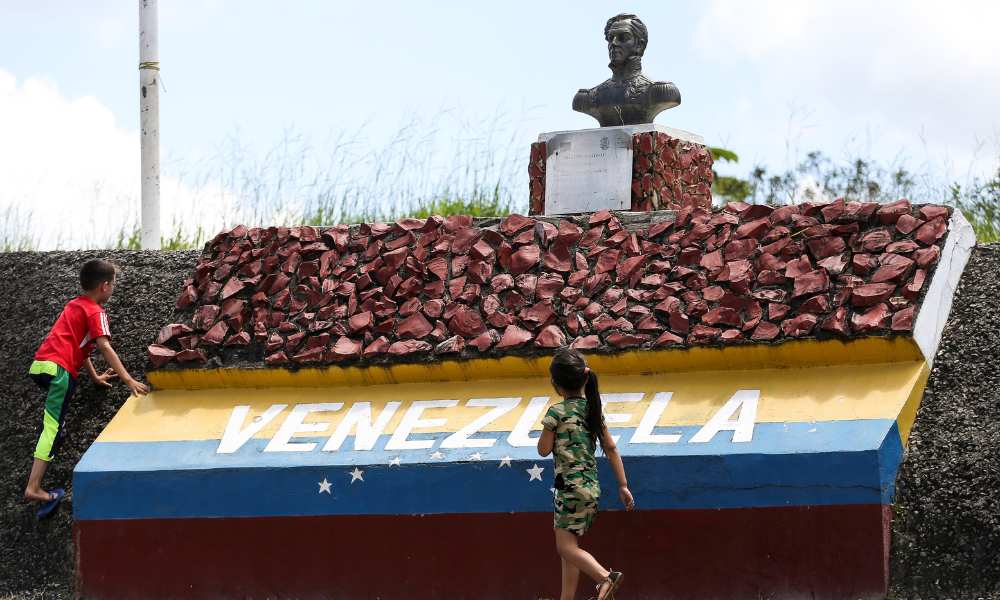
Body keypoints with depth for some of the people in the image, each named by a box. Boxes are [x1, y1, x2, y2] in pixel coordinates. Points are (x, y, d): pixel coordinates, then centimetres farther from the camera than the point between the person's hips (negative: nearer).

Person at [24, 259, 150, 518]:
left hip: (39, 366, 8)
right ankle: (34, 487, -23)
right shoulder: (95, 312, 1)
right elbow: (104, 347, -10)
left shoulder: (74, 305, 26)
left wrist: (95, 377, 38)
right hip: (58, 368, -8)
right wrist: (128, 380, -14)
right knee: (52, 427, -14)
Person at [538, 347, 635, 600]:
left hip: (571, 487, -8)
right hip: (591, 486, 8)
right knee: (570, 546, 14)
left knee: (566, 546, -8)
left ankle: (605, 577, -27)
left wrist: (547, 429, 11)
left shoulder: (557, 412, -13)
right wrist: (623, 486, 12)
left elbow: (544, 449, -7)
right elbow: (611, 449, 9)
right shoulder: (593, 409, 7)